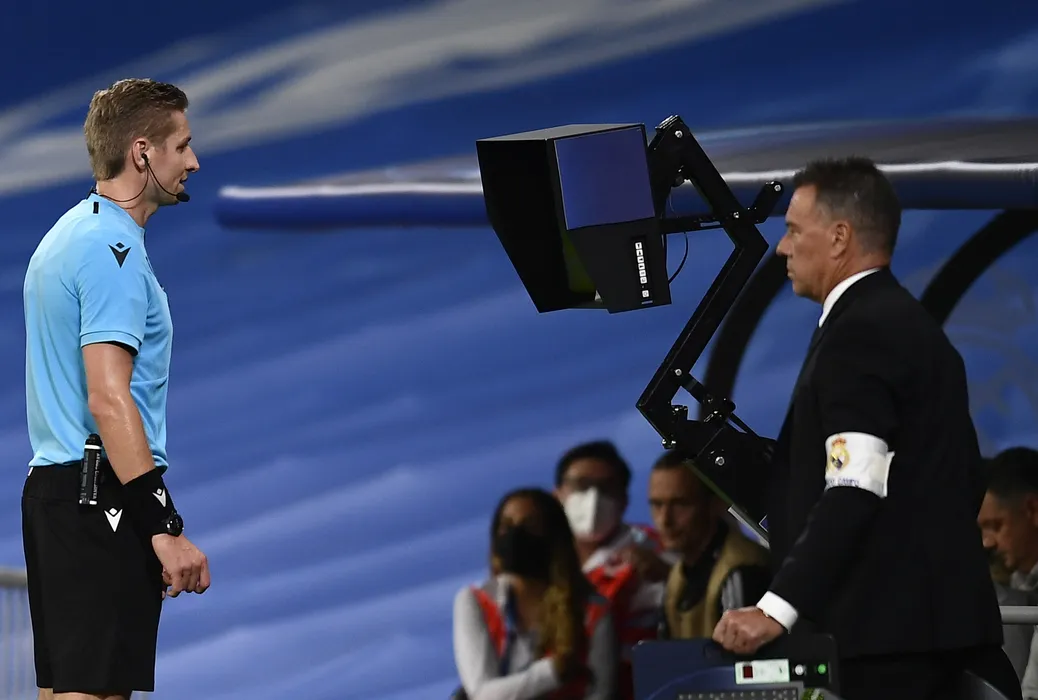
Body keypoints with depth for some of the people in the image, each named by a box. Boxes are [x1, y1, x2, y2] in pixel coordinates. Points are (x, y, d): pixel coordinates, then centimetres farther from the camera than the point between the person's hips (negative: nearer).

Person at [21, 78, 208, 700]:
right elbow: (109, 399, -21)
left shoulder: (68, 236, 19)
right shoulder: (114, 251, -14)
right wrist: (165, 528, -22)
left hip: (55, 487, 10)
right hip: (106, 503, -10)